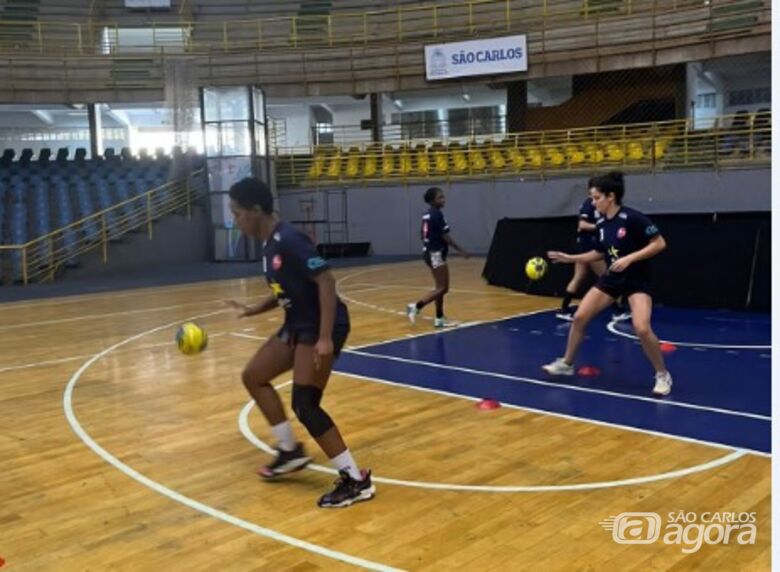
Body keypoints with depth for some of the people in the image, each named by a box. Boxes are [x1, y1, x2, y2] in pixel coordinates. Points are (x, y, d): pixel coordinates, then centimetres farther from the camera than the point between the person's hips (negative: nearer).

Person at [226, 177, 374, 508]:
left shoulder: (289, 240, -20)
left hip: (321, 327, -10)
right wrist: (252, 311, 14)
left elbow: (326, 282, -26)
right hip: (297, 325, 10)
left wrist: (325, 338, -31)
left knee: (304, 405, -14)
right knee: (254, 376, 15)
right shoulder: (269, 245, 9)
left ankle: (356, 481, -6)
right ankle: (291, 450, 25)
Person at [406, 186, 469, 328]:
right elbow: (446, 236, -18)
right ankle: (416, 307, -8)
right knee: (442, 288, -5)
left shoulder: (427, 215, 11)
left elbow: (423, 235, 16)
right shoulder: (437, 214, -17)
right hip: (436, 254, -10)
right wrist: (460, 250, -12)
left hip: (429, 252, 10)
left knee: (440, 287, 14)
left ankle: (439, 318, 16)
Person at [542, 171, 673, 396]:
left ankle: (662, 375, -1)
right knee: (579, 318, 3)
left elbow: (659, 243, -19)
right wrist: (569, 258, 9)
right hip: (611, 279, 7)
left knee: (642, 329, -23)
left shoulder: (632, 217, -20)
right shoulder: (601, 224, 1)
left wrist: (629, 258, -27)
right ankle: (566, 363, 22)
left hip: (637, 280, -7)